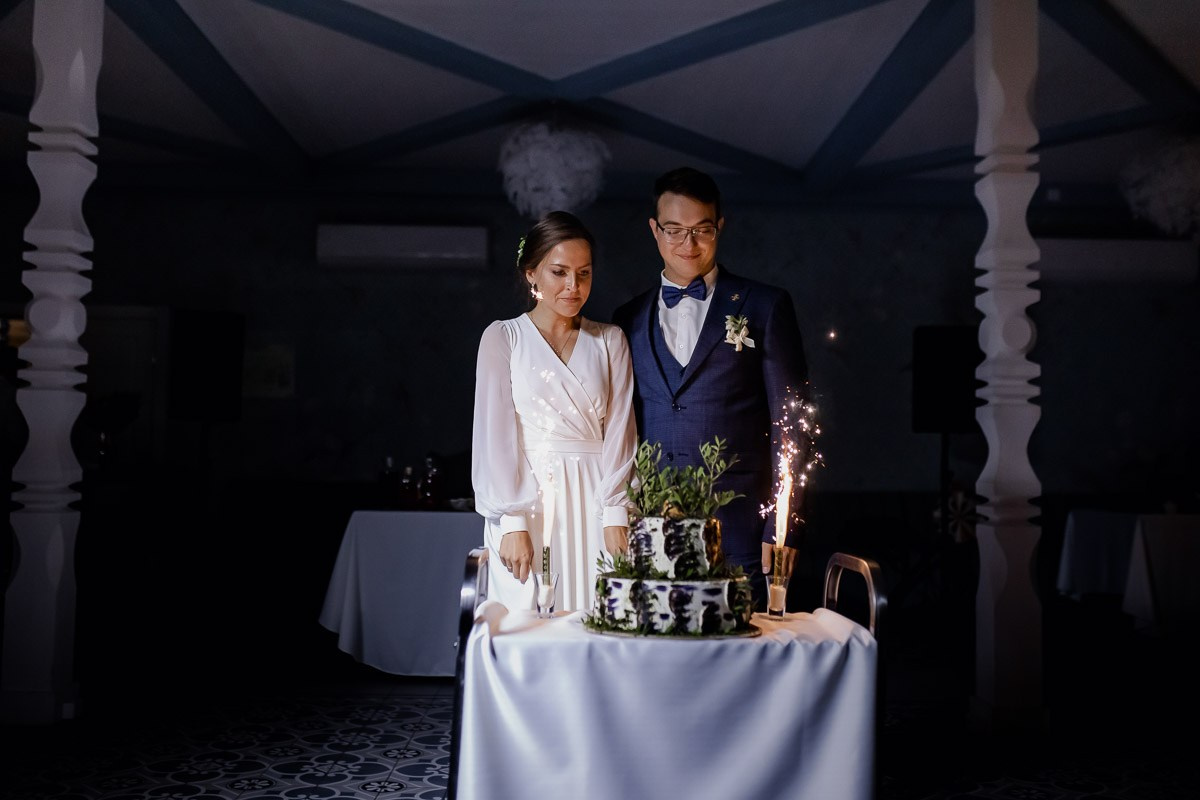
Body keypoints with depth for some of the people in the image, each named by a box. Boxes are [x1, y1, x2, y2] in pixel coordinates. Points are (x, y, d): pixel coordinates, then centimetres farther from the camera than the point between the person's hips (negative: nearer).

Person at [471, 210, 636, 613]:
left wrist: (615, 516, -6)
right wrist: (512, 523, -9)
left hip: (593, 506, 2)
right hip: (525, 504, -2)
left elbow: (619, 431, 6)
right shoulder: (503, 337, 6)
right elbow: (495, 433, -1)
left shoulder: (610, 341, 12)